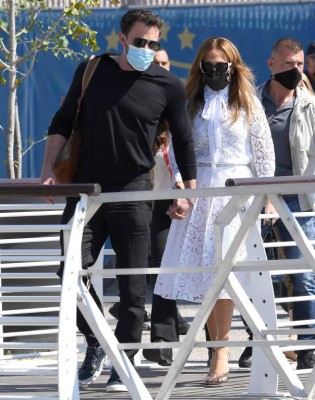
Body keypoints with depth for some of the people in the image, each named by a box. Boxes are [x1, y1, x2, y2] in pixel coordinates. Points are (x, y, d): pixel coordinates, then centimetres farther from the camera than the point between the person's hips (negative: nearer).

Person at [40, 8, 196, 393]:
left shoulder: (168, 86, 0)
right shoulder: (92, 72, 4)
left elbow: (183, 141, 10)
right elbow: (62, 122, 10)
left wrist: (188, 193, 9)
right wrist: (48, 170, 0)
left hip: (133, 194, -1)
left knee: (132, 285, -1)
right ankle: (95, 344, 14)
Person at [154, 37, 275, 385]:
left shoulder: (248, 104, 5)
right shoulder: (192, 104, 11)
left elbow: (264, 152, 5)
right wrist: (180, 184, -6)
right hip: (199, 187, 3)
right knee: (200, 267, 0)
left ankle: (222, 352, -11)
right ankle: (217, 346, 10)